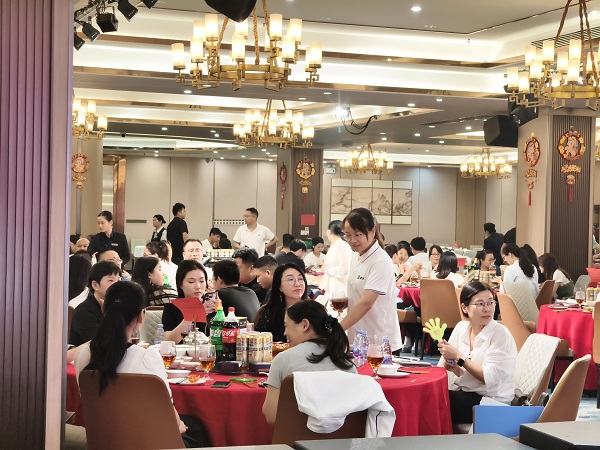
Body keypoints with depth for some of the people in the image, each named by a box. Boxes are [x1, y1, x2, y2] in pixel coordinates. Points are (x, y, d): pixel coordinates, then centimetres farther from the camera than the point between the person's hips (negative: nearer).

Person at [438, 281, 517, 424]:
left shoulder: (500, 334, -11)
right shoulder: (461, 328, 6)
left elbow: (489, 378, -19)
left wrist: (459, 357, -18)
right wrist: (453, 367, -15)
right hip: (462, 393, 5)